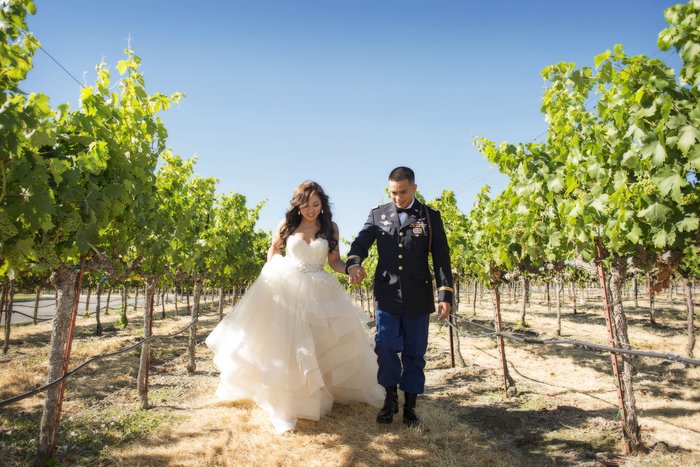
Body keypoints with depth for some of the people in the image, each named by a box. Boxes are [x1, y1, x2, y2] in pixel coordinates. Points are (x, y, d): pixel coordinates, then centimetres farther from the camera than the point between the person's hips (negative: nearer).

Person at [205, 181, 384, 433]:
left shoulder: (330, 227, 1)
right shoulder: (287, 225, 0)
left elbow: (334, 261, 4)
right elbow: (273, 249, 16)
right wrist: (272, 273, 6)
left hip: (317, 291, 1)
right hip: (284, 288, -1)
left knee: (329, 341, 5)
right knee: (284, 345, -1)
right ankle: (285, 405, 10)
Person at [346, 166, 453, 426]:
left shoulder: (430, 217, 4)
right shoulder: (378, 214, 7)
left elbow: (441, 259, 2)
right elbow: (361, 242, -3)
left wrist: (445, 295, -5)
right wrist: (354, 264, -26)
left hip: (418, 297, 0)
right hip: (387, 294, 1)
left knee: (414, 353, 6)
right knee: (385, 346, -8)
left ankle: (409, 407, 21)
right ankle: (390, 398, 16)